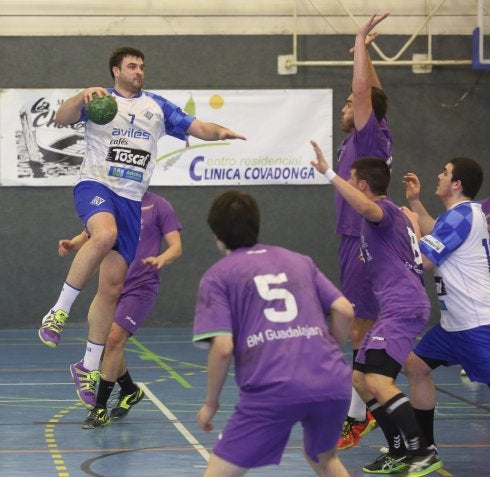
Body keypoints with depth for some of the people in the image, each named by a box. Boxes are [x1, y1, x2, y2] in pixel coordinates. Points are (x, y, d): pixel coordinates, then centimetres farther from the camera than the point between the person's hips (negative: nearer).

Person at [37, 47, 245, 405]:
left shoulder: (157, 107, 15)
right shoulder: (99, 100, 7)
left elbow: (198, 128, 12)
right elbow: (62, 119, -8)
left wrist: (220, 132, -10)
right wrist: (83, 96, -27)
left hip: (131, 200, 4)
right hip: (96, 186, -4)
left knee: (113, 286, 2)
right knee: (105, 235, -38)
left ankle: (90, 367, 13)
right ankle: (60, 311, -28)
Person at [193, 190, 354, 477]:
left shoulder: (218, 276, 10)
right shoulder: (299, 261, 22)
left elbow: (223, 348, -1)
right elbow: (345, 311, 14)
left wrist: (211, 404, 12)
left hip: (273, 390, -5)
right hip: (333, 385, 5)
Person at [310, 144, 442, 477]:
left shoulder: (385, 209, -9)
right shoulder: (395, 214, 21)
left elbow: (366, 206, -35)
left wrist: (329, 173, -35)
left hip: (403, 308, -11)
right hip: (396, 309, 11)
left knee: (378, 380, -21)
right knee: (360, 378, 13)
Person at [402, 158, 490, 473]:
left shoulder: (461, 216, -17)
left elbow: (420, 260, -16)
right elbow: (435, 235, 33)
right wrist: (415, 202, 28)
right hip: (456, 322, 11)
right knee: (417, 366, 15)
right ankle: (424, 446, 23)